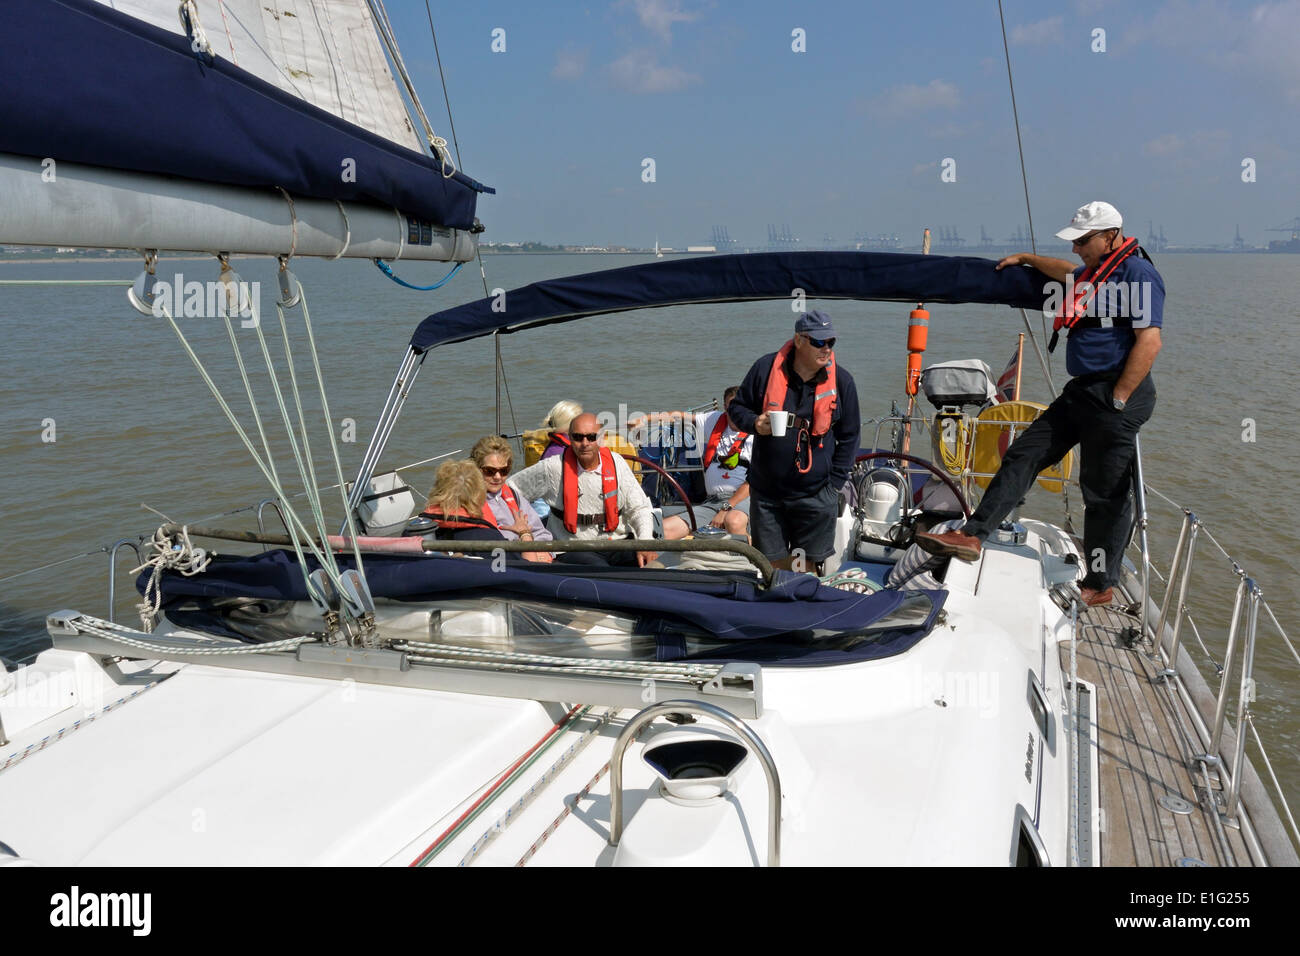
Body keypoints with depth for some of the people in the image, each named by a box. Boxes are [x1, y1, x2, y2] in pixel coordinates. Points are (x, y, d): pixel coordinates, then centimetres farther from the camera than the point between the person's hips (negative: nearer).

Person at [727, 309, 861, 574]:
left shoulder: (841, 380, -2)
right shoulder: (766, 368, -4)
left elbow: (849, 437, 6)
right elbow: (736, 408, 8)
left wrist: (834, 483, 0)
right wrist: (754, 422, -15)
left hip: (816, 496, 0)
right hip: (766, 492, 1)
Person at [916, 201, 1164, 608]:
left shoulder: (1137, 273, -12)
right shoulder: (1096, 272, 17)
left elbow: (1149, 341, -20)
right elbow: (1066, 272, 43)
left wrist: (1119, 400, -21)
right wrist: (1026, 258, 50)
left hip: (1116, 397, -10)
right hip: (1081, 392, 10)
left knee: (1105, 493, -2)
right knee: (1023, 455, 4)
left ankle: (1100, 586, 10)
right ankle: (972, 536, 2)